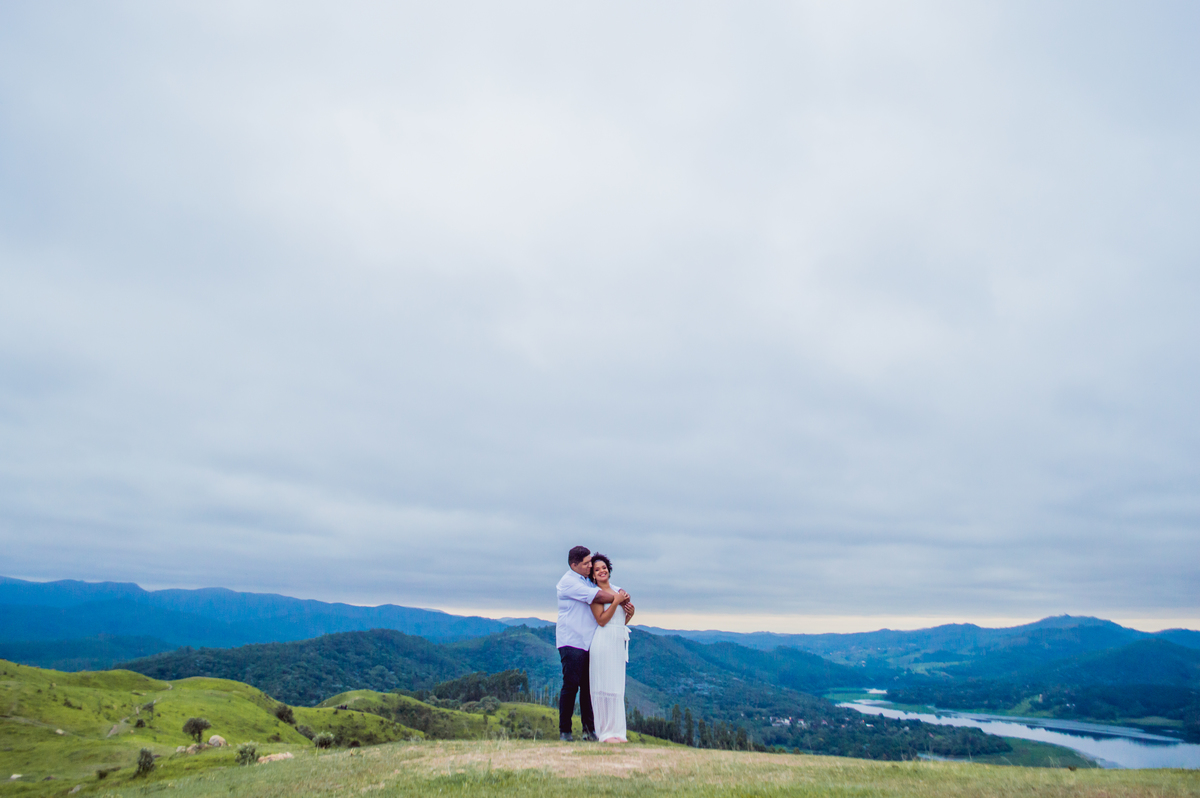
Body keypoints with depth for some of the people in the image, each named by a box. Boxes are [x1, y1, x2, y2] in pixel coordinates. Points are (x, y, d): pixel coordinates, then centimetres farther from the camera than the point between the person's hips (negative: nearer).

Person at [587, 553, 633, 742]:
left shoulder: (618, 591, 15)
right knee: (604, 686, -4)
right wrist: (616, 602, -17)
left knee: (617, 687, 9)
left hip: (619, 642, 7)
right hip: (603, 641, -7)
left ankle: (617, 731, 15)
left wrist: (630, 613, 1)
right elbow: (601, 620, -13)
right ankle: (605, 732, 1)